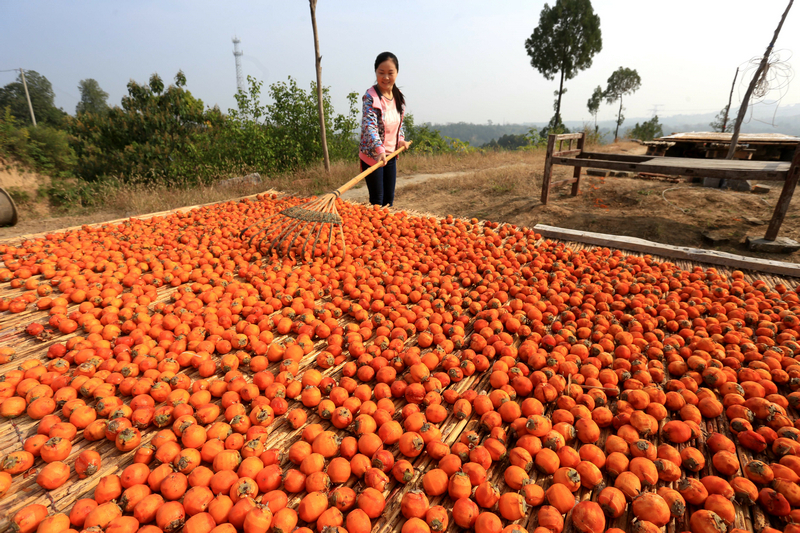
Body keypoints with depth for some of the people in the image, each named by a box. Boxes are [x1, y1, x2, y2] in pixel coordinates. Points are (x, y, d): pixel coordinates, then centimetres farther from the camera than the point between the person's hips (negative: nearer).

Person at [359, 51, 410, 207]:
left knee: (389, 199, 13)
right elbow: (369, 125, -30)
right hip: (372, 155, -6)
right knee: (377, 201, 0)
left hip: (391, 155, 6)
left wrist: (401, 139, 2)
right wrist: (379, 150, -44)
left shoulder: (398, 97, 6)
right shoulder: (371, 96, -17)